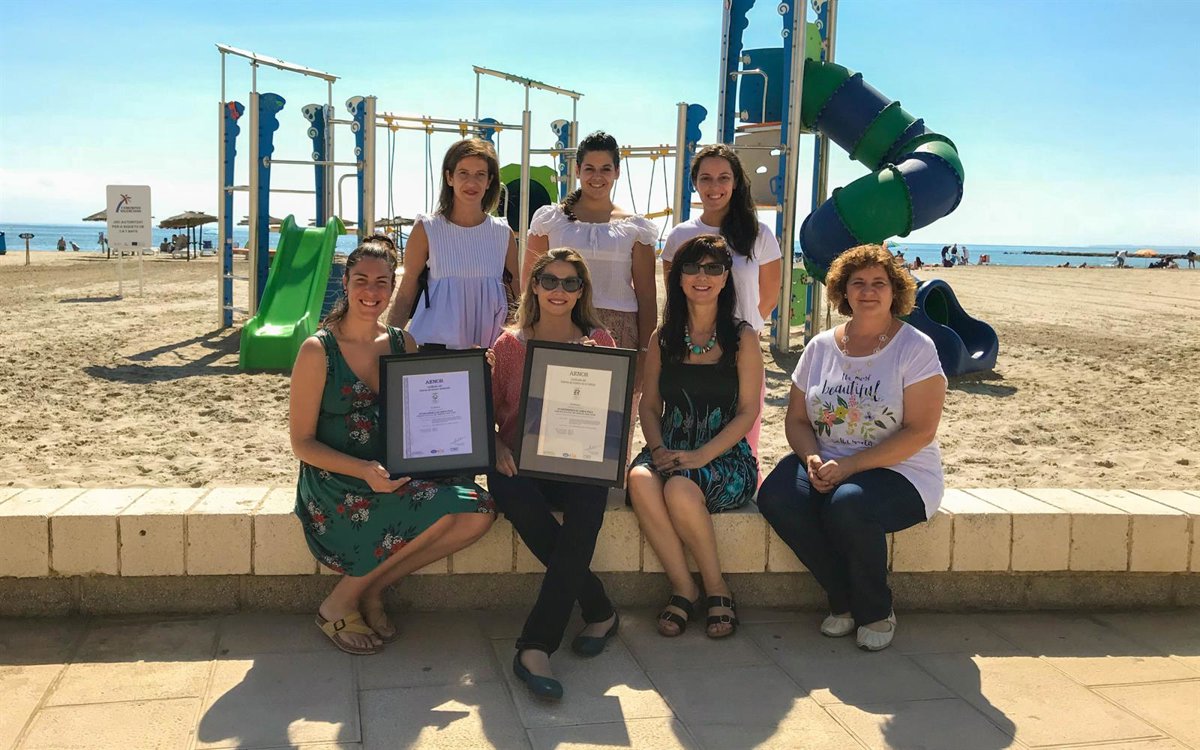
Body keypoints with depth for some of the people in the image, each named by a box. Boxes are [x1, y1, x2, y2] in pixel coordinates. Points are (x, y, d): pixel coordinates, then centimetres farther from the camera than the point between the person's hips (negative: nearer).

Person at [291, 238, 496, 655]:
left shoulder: (402, 345, 8)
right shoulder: (318, 351, -7)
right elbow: (302, 443, -8)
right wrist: (364, 471, -24)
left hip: (395, 477, 6)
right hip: (334, 485, -5)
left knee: (480, 510, -18)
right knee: (440, 509, -29)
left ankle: (373, 589, -3)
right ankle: (340, 603, -9)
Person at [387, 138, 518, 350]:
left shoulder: (503, 234, 7)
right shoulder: (427, 230, 0)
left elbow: (515, 298, 14)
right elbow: (405, 295, 2)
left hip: (488, 350, 2)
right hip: (434, 347, -2)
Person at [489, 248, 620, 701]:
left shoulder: (598, 341, 12)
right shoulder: (509, 344, 12)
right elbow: (488, 411, 11)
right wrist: (496, 447, -10)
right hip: (520, 462, 0)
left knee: (584, 513, -34)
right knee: (524, 507, -35)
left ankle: (535, 647, -31)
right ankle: (600, 614, -17)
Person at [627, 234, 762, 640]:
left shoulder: (742, 337, 2)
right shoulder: (662, 338, 12)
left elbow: (748, 411, -3)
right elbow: (649, 404, 11)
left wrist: (700, 457, -16)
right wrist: (658, 449, -10)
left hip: (726, 455, -3)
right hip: (671, 451, 3)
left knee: (680, 488, -35)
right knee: (640, 480, -32)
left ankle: (716, 586, -11)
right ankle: (683, 587, -16)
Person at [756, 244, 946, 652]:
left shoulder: (915, 348, -5)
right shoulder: (821, 347, 10)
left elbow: (920, 432, -13)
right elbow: (796, 420, 11)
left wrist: (849, 466, -20)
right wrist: (812, 459, -12)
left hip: (899, 473, -4)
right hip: (827, 467, 5)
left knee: (848, 504, -36)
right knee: (775, 496, -25)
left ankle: (876, 612, -7)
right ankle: (844, 601, -5)